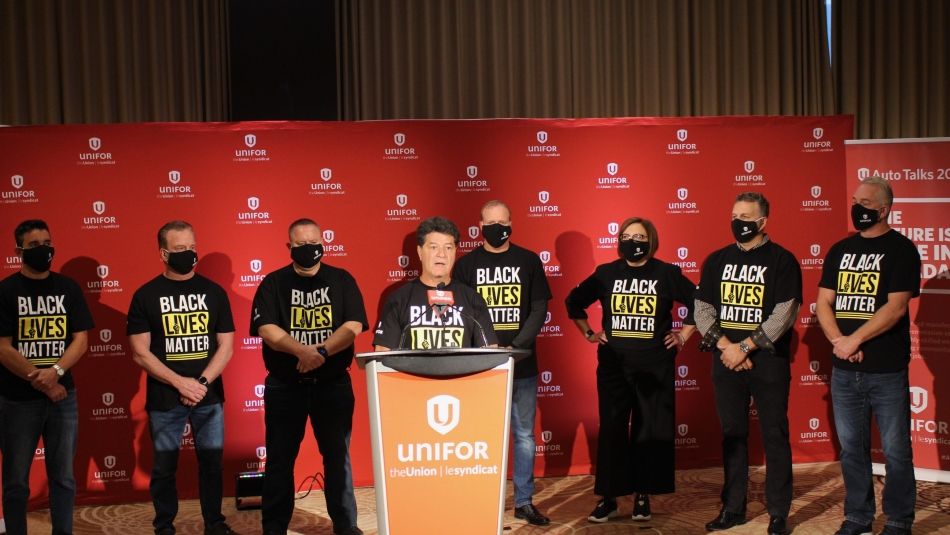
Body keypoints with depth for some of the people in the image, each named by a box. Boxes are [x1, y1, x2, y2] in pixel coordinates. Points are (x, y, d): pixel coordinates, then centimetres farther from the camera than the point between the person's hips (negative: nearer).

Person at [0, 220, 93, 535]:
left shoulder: (68, 288, 6)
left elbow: (81, 339, 2)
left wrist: (56, 372, -15)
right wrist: (39, 381, -13)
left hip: (63, 395, 3)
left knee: (63, 476, 8)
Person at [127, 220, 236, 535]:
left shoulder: (213, 292, 4)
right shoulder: (146, 295, -1)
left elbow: (226, 346, 3)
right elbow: (140, 353, -5)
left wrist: (202, 383, -11)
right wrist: (181, 383, -13)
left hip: (209, 397, 2)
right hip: (164, 399, -1)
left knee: (212, 463, 7)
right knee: (164, 468, 6)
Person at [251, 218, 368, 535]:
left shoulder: (342, 280, 3)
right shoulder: (273, 283, 2)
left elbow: (354, 326, -7)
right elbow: (266, 328, -11)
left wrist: (321, 351, -22)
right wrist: (302, 350, -26)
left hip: (333, 383, 0)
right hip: (284, 385, 0)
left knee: (338, 455, 6)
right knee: (280, 458, 5)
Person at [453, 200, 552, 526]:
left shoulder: (528, 261, 5)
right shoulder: (467, 264, 4)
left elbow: (539, 309, 2)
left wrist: (516, 348, -11)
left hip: (522, 364, 1)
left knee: (525, 435, 5)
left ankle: (524, 502, 13)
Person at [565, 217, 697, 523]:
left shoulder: (667, 274, 0)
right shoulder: (606, 273, 5)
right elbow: (574, 301, 17)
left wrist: (684, 335, 5)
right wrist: (587, 333, 12)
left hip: (655, 365, -1)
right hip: (613, 364, 1)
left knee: (650, 431, 4)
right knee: (612, 429, 0)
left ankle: (643, 497, 14)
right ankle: (608, 498, 6)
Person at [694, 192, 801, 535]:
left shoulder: (781, 261, -3)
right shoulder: (717, 260, 9)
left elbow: (784, 314, -11)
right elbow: (702, 309, 6)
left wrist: (744, 347, -15)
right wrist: (725, 346, -9)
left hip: (768, 360, -4)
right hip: (726, 361, 4)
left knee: (774, 436, 1)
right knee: (732, 435, 10)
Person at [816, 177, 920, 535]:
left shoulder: (900, 249, -4)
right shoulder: (840, 250, 12)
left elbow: (896, 306, -13)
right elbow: (823, 302, 8)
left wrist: (856, 339, -15)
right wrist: (838, 340, -9)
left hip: (887, 370, -5)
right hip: (844, 369, 5)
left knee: (896, 450, 1)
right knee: (851, 448, 11)